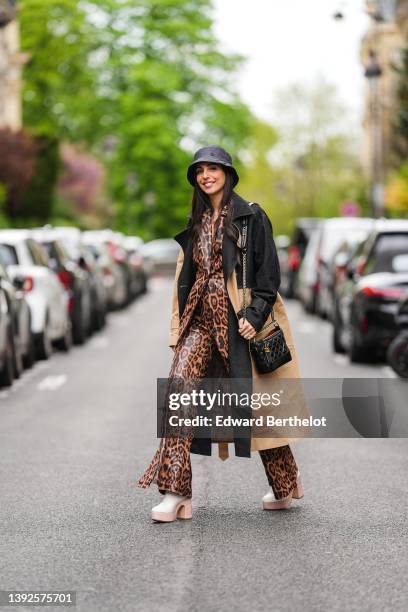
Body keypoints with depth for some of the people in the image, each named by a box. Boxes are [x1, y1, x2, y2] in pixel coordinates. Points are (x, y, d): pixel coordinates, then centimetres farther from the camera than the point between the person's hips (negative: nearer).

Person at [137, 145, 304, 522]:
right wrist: (181, 326, 14)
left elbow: (268, 271, -7)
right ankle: (176, 493, -14)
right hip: (202, 318, 5)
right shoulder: (196, 223, 17)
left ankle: (286, 484, 22)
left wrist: (254, 315, -17)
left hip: (239, 318, -5)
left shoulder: (251, 216, -1)